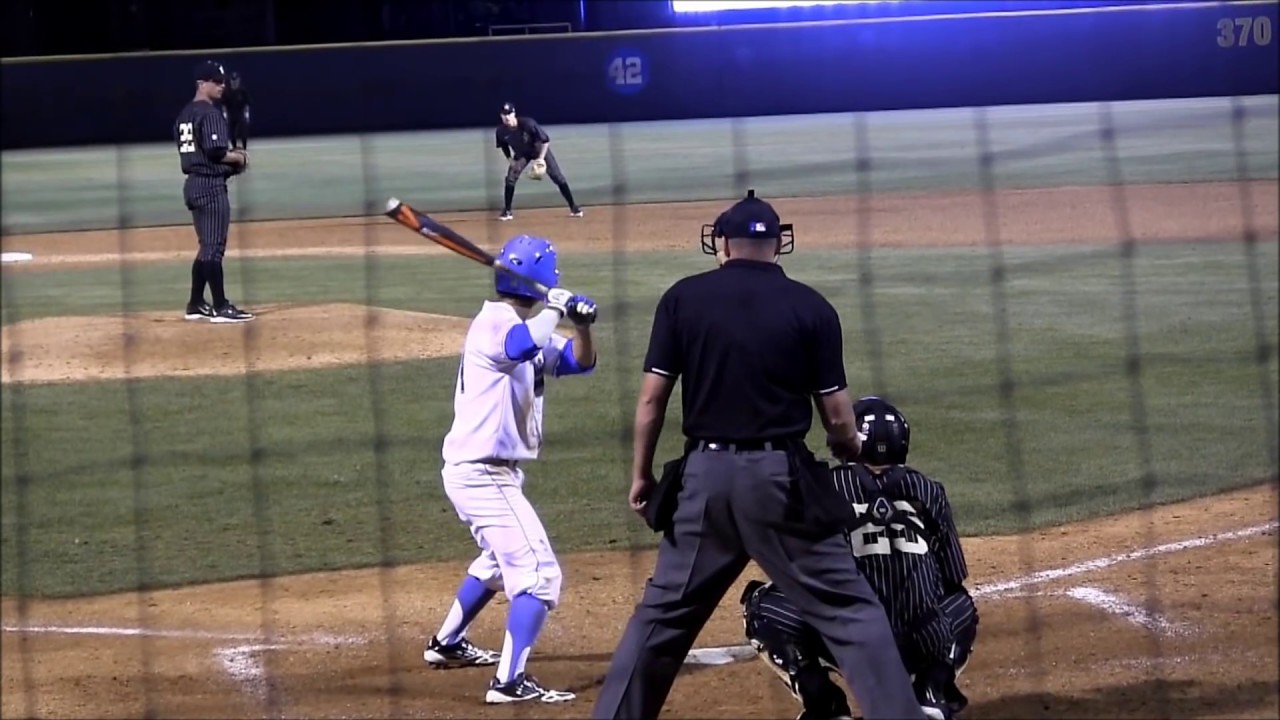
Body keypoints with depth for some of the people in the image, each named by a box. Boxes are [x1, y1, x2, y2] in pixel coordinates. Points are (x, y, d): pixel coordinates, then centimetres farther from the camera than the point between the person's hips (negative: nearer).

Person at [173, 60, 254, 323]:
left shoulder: (184, 115, 15)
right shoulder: (210, 114, -14)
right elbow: (215, 152, -22)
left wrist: (230, 156, 14)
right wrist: (238, 158, -4)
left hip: (192, 183, 10)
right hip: (211, 185, -10)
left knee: (207, 247, 17)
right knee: (214, 247, -8)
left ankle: (196, 304, 20)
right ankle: (220, 308, -8)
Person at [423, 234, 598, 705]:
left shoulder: (523, 327, 11)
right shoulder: (494, 323, -18)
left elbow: (580, 361, 11)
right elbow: (522, 346, -41)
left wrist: (581, 324, -8)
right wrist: (556, 308, -26)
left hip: (477, 472, 11)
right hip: (484, 474, -11)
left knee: (500, 560, 32)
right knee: (539, 574, -13)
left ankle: (447, 644, 46)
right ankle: (510, 680, -19)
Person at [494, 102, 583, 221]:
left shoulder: (527, 123, -36)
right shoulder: (501, 131, -23)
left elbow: (545, 140, -27)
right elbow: (503, 146, 1)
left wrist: (540, 159, -30)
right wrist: (510, 160, -9)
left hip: (540, 149, -3)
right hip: (521, 154, 3)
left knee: (557, 177, -5)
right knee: (510, 179, -10)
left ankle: (573, 206, 4)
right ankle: (507, 211, 4)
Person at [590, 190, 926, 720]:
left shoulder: (683, 298, 2)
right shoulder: (811, 308, -1)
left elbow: (652, 398, 0)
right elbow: (837, 417, 0)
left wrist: (641, 474, 12)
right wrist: (852, 452, 22)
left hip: (704, 477, 2)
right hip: (781, 478, -2)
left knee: (664, 611, 16)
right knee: (848, 610, 1)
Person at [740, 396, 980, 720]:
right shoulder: (926, 491, 11)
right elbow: (954, 580, 17)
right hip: (925, 649, 3)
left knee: (761, 606, 19)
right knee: (960, 605, 36)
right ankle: (931, 693, 11)